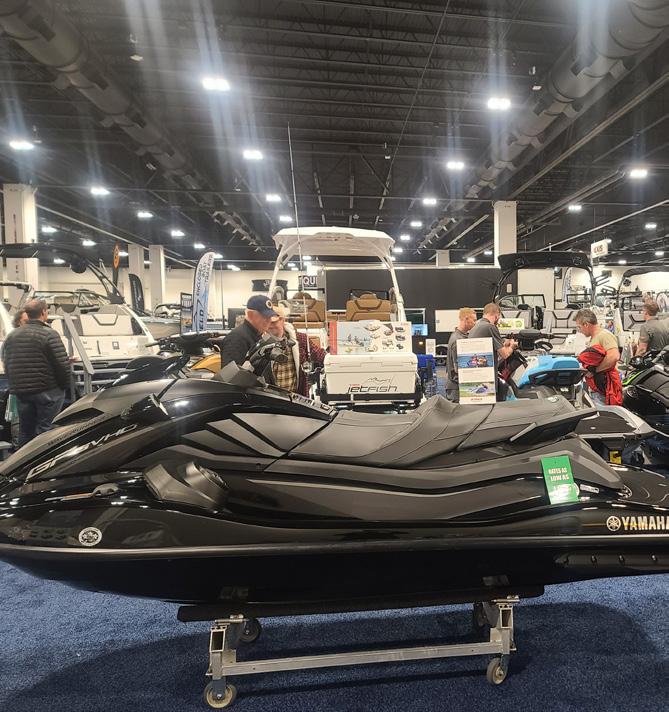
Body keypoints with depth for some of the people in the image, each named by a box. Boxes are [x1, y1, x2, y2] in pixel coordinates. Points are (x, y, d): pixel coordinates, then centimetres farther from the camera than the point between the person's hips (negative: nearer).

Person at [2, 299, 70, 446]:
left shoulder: (12, 336, 8)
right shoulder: (49, 334, -13)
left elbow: (6, 363, 11)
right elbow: (63, 363, -17)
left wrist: (14, 385, 19)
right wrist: (64, 385, -3)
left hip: (20, 391, 6)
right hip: (48, 391, -6)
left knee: (25, 431, 17)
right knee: (45, 431, 1)